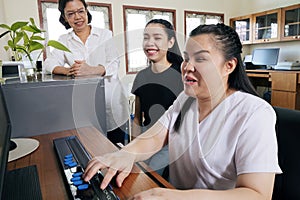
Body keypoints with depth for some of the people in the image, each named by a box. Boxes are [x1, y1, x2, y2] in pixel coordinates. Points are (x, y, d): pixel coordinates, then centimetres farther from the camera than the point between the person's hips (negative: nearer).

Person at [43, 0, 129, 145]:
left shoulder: (105, 35, 5)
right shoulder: (64, 41, 11)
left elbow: (114, 63, -6)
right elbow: (48, 64, 1)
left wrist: (91, 70, -26)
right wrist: (67, 71, -21)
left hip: (110, 99, -1)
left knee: (116, 148, 6)